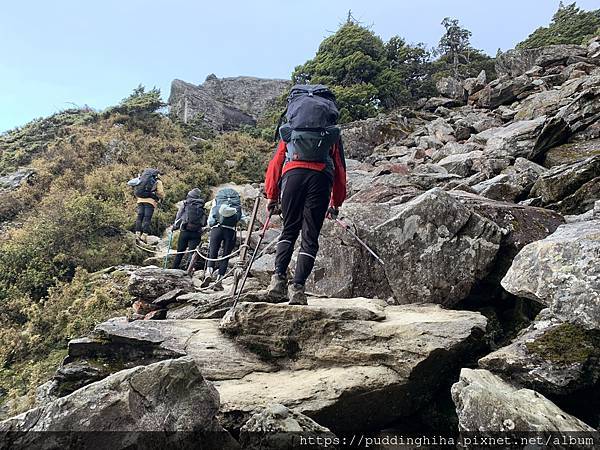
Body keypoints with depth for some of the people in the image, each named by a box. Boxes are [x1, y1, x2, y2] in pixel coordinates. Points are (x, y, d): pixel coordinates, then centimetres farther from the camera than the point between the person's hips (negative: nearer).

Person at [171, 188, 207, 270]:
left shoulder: (185, 204, 5)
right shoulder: (201, 207, 8)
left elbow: (178, 217, 6)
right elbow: (205, 223, 5)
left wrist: (174, 226, 20)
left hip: (185, 231, 0)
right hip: (196, 233, 0)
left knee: (180, 252, 12)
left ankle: (174, 269, 16)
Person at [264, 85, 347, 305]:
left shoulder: (289, 131, 29)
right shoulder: (333, 133, 28)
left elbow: (276, 162, 19)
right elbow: (340, 169, 22)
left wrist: (271, 196, 20)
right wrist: (336, 203, 25)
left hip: (293, 173, 1)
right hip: (321, 177, 0)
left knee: (289, 230, 13)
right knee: (310, 236, 2)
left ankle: (279, 276, -5)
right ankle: (297, 287, -8)